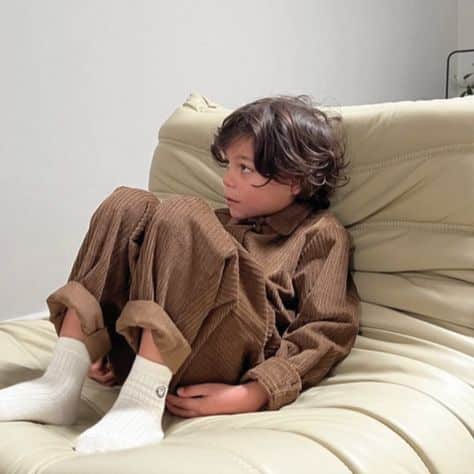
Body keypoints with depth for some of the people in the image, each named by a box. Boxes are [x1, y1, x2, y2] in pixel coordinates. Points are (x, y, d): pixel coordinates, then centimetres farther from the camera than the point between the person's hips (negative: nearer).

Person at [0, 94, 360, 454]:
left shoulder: (320, 234, 8)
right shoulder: (221, 222, 29)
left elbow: (328, 331, -6)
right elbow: (172, 280, 22)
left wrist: (250, 395, -19)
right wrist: (101, 346, 7)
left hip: (222, 363, -6)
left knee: (182, 218, -21)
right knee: (128, 207, -3)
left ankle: (139, 406, -32)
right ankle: (62, 384, -15)